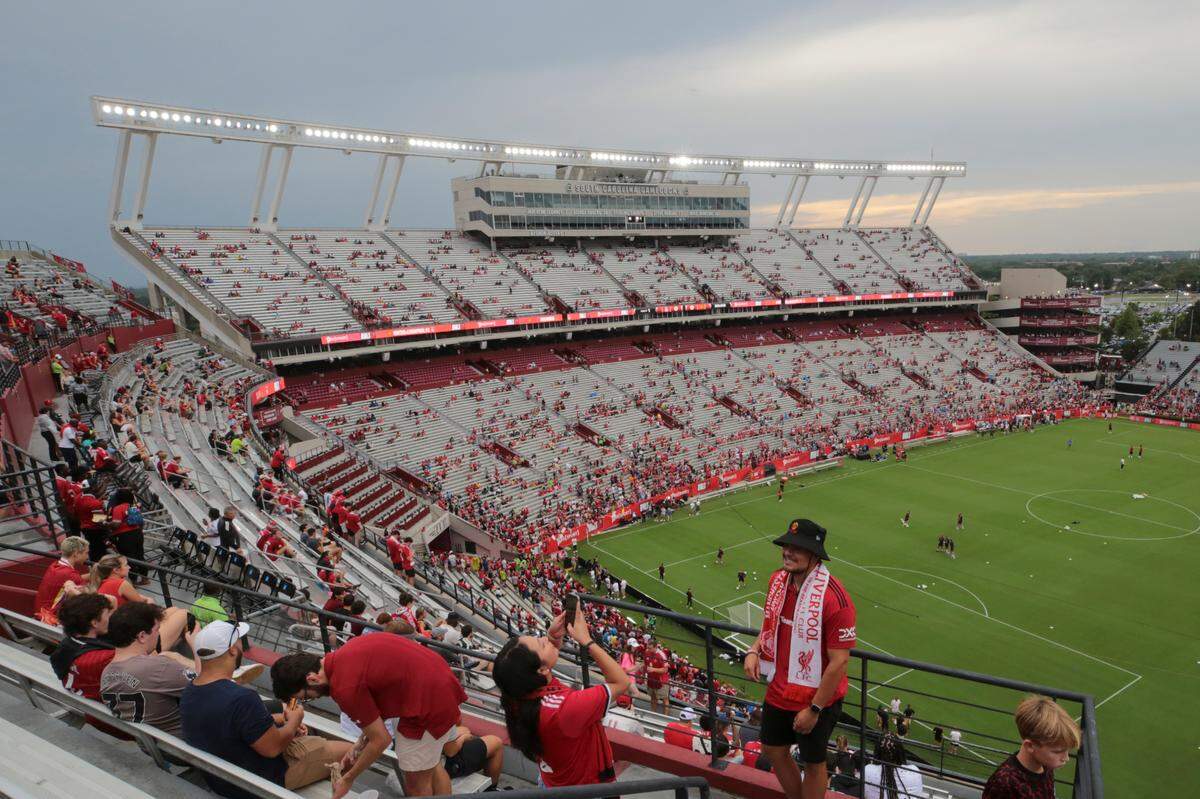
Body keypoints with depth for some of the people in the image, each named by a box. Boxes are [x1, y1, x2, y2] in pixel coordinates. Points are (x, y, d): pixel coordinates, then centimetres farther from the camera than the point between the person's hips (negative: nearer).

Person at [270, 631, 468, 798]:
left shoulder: (345, 687, -21)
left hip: (428, 702, -9)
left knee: (417, 782, 9)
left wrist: (348, 779, 1)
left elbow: (381, 740, -13)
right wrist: (362, 745, 12)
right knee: (432, 765, 27)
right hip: (444, 683, 9)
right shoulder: (343, 655, 5)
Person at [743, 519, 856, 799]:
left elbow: (839, 661, -24)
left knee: (813, 763, 13)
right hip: (778, 692, 7)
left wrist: (814, 709, -20)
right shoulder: (778, 579, -4)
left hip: (816, 699, -7)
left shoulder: (833, 596, -28)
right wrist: (755, 650, -3)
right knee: (774, 751, 23)